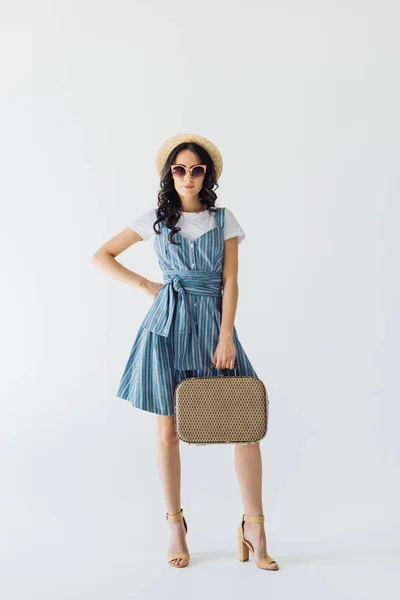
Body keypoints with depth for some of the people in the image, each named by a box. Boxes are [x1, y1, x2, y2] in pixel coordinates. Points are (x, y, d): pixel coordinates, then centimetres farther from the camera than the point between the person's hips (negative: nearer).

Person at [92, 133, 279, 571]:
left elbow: (230, 283, 1)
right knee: (167, 429, 3)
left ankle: (253, 527, 4)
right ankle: (176, 526, 18)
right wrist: (145, 285, 3)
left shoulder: (224, 220, 7)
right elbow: (102, 256, 13)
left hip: (212, 324, 0)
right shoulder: (155, 220, 7)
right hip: (167, 325, 0)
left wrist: (226, 337, -9)